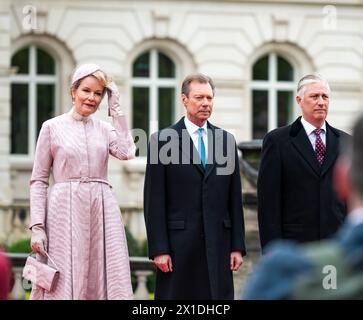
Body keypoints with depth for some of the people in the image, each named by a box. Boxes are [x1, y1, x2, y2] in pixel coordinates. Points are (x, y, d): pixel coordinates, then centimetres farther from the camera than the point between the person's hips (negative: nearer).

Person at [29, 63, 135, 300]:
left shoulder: (105, 128, 14)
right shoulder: (53, 127, 5)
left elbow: (126, 152, -7)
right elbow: (38, 181, 3)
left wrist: (116, 109, 0)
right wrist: (37, 226, -7)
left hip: (103, 212, 3)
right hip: (66, 211, -3)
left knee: (108, 283, -4)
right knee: (65, 285, -7)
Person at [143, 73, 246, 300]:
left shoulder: (227, 140, 12)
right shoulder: (163, 140, 1)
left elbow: (235, 198, 11)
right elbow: (154, 200, -3)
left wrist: (238, 246, 6)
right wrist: (159, 249, -9)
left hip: (217, 243, 3)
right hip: (178, 243, -3)